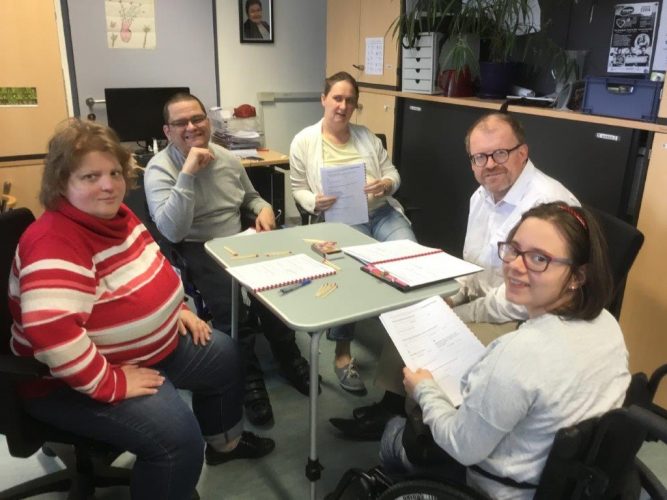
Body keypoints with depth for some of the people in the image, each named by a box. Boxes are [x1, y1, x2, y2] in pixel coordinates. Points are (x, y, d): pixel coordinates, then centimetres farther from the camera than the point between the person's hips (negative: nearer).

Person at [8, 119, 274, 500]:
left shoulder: (116, 215, 1)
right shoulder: (55, 245, -30)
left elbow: (149, 267, 17)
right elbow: (50, 333, -39)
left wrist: (177, 308, 6)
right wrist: (110, 383, -32)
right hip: (76, 380, -10)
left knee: (224, 355, 17)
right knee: (177, 436, -27)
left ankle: (223, 442, 40)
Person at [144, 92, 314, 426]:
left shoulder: (228, 159, 6)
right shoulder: (160, 169, -11)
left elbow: (250, 197, 25)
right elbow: (172, 232, -26)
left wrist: (264, 208, 0)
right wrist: (188, 173, -28)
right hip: (198, 251, -5)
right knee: (229, 299, -32)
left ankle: (288, 357, 4)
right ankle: (249, 377, -10)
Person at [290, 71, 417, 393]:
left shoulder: (367, 136, 17)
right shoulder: (304, 141, 8)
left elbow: (393, 173, 14)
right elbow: (298, 189, 8)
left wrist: (385, 184, -10)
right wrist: (315, 202, -15)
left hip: (382, 212, 4)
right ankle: (342, 354, -14)